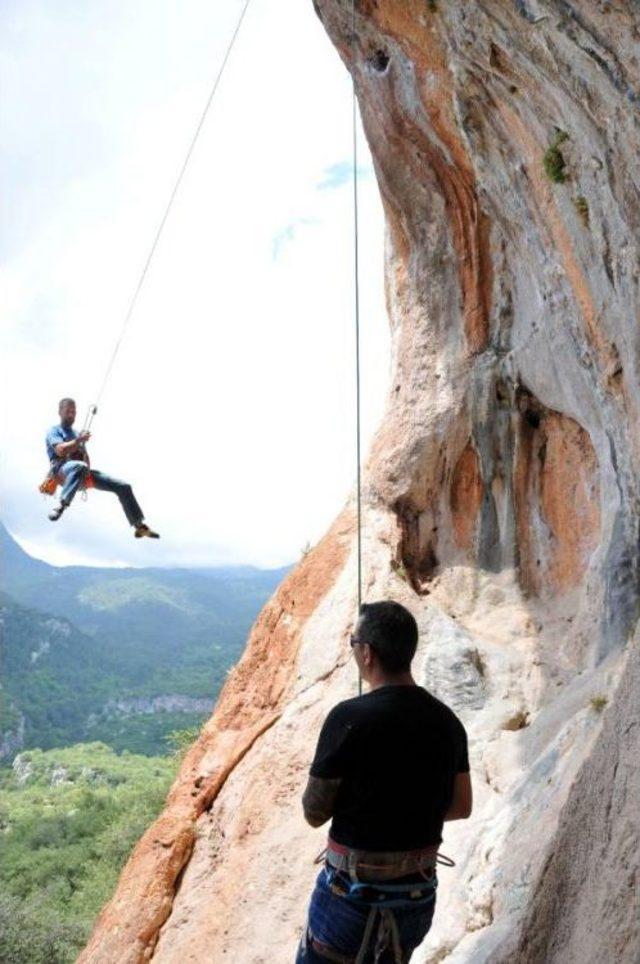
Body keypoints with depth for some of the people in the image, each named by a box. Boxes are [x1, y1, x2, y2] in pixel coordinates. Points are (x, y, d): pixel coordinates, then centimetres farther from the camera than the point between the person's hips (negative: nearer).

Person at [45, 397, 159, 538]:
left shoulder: (77, 434, 31)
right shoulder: (54, 431, 12)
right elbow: (60, 450, -9)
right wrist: (78, 440, -12)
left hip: (85, 473, 6)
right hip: (62, 471, -6)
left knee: (123, 487, -6)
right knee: (80, 467, -46)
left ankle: (140, 526, -3)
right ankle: (61, 505, -49)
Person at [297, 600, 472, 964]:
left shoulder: (349, 718, -21)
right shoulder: (447, 720, -4)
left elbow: (314, 813, -12)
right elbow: (461, 806, 7)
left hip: (354, 890, -5)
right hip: (420, 890, 6)